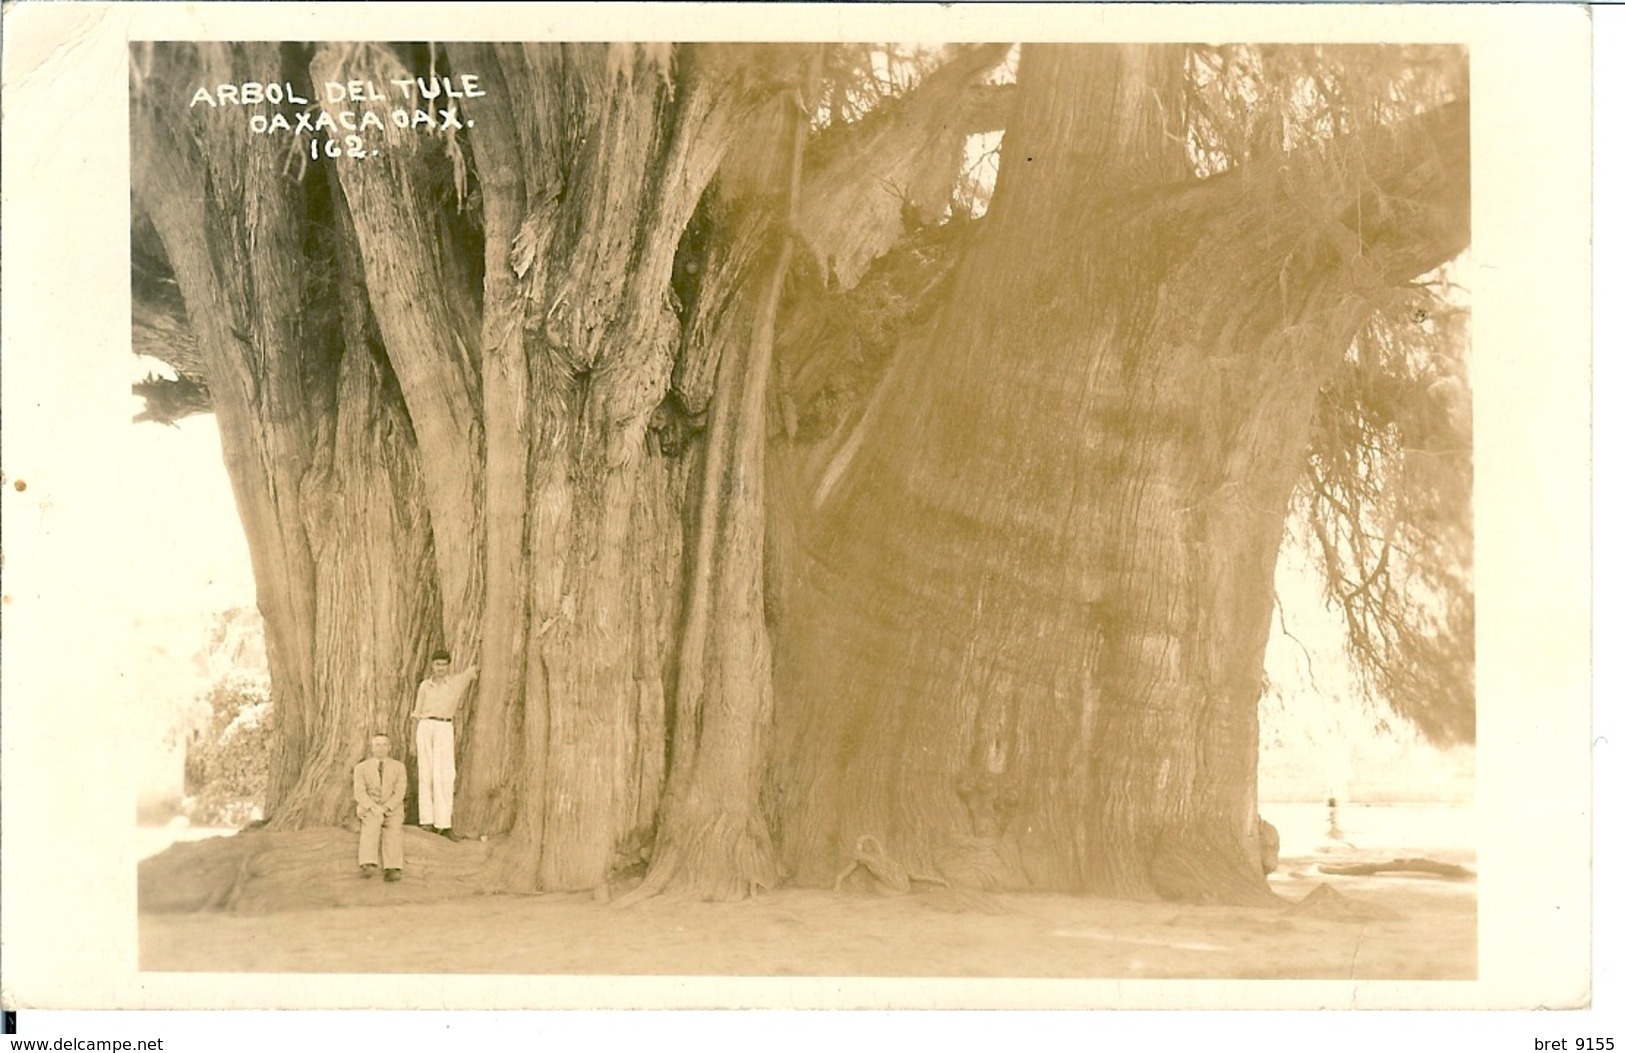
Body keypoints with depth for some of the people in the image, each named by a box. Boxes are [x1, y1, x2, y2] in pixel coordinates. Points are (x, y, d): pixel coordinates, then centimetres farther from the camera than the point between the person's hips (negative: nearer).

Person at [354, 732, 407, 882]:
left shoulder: (399, 767, 5)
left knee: (393, 828, -33)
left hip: (392, 809, 1)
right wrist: (374, 808, -24)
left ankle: (392, 869, -47)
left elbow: (399, 793, -5)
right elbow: (360, 794, -6)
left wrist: (385, 809, -21)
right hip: (368, 809, 0)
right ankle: (369, 865, -51)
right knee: (372, 823, -36)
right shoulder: (361, 768, 5)